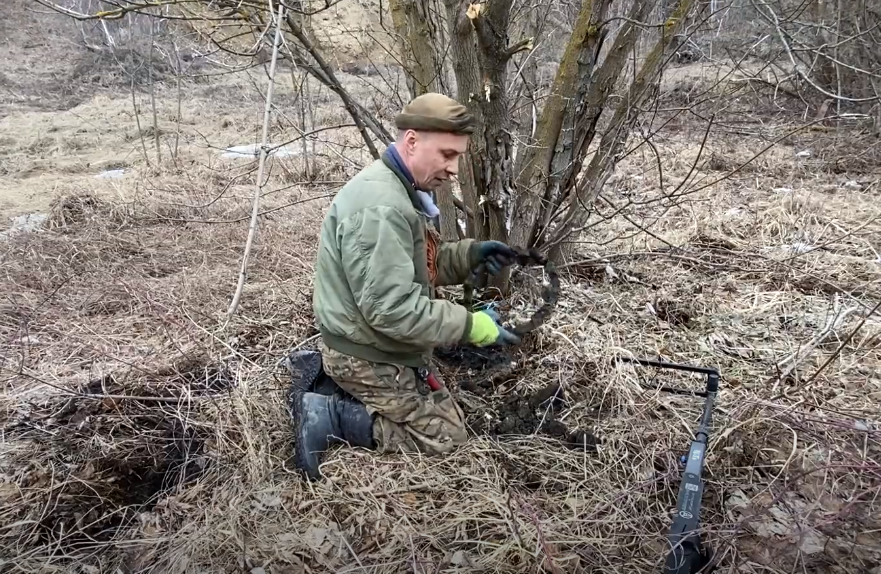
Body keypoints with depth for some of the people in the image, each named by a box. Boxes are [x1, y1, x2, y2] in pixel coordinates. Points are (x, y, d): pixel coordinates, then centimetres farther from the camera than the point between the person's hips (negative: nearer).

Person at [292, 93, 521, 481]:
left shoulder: (400, 190, 6)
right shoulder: (380, 208, -29)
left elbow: (420, 265, 14)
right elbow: (391, 308, -31)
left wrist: (470, 254, -2)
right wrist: (470, 325, -24)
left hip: (369, 344, 10)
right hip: (368, 356, -10)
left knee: (440, 388, 27)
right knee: (446, 435, 1)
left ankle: (323, 374, 15)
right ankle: (328, 416, -3)